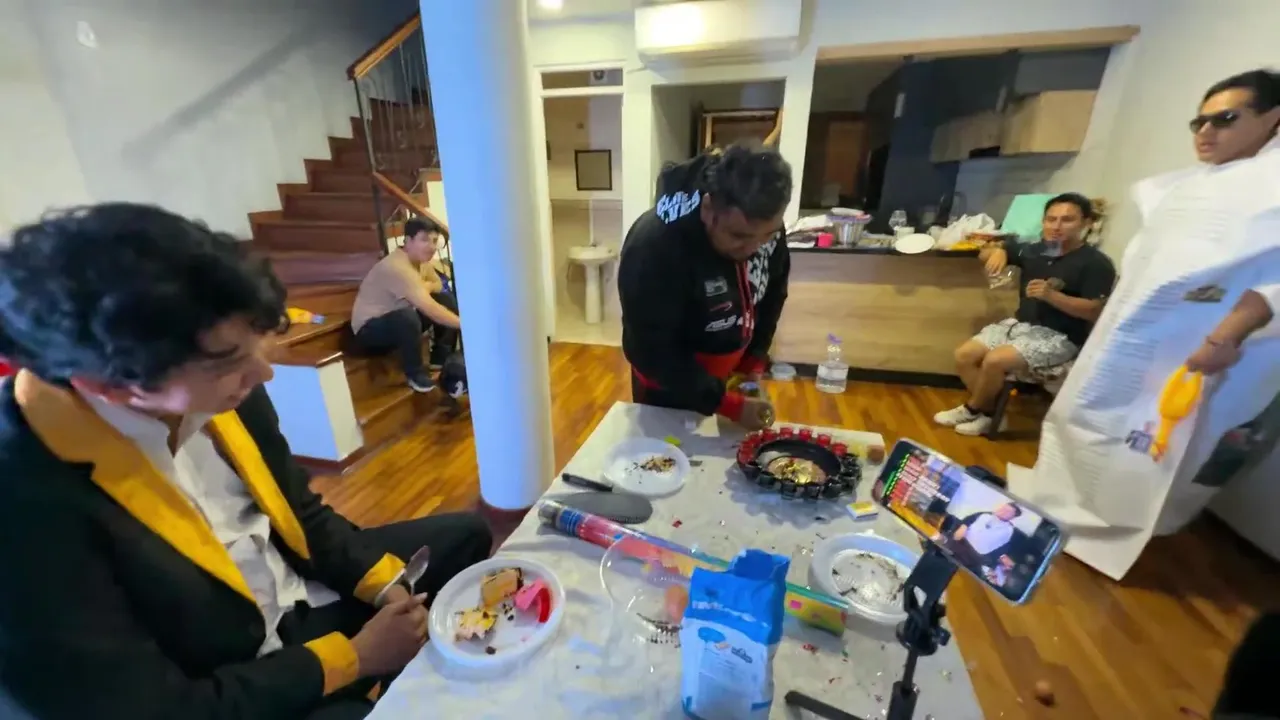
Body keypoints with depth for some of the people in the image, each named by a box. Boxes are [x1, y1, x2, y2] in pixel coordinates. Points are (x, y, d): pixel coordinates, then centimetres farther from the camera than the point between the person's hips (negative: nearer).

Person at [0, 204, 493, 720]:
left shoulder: (222, 396, -13)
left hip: (312, 590, 6)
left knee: (463, 537, 12)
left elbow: (302, 512, 1)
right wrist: (353, 657, -17)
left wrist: (385, 585, -10)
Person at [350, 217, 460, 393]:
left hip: (400, 321, 9)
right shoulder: (397, 267, -29)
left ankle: (441, 360, 7)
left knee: (447, 300, -2)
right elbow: (429, 309, -35)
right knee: (407, 317, -39)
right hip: (370, 329, -9)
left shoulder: (421, 259, -2)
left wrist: (425, 287, -12)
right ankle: (415, 375, -16)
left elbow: (438, 285, 12)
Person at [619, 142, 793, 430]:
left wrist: (755, 361, -6)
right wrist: (730, 405, -31)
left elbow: (772, 294, 3)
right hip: (669, 391, -5)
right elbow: (652, 353, -29)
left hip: (728, 377, 6)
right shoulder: (654, 247, -34)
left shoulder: (764, 226, -15)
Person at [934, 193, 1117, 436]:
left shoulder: (1095, 263, -10)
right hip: (1019, 324, 7)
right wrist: (998, 251, -8)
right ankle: (989, 413, 1)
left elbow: (1094, 311, -16)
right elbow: (986, 254, 17)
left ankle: (972, 410, -2)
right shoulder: (1034, 250, 6)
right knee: (964, 355, -10)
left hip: (1058, 337, -7)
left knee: (995, 360, -28)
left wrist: (1051, 295, -28)